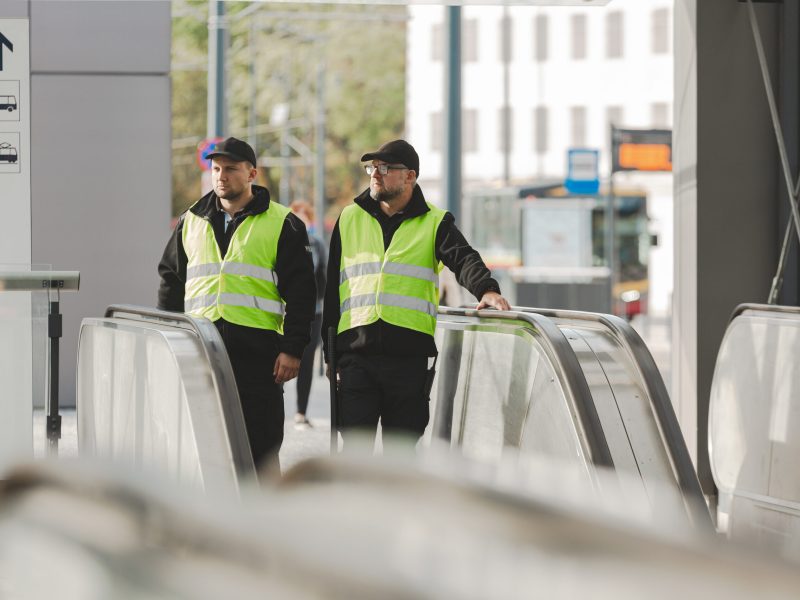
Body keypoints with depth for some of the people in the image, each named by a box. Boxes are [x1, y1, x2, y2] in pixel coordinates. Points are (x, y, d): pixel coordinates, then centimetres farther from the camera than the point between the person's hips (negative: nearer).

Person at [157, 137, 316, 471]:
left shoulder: (282, 224, 2)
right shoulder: (191, 223, 15)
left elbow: (300, 293, -1)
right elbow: (171, 283, 20)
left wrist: (292, 350, -9)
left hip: (256, 349, -4)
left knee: (260, 443, -2)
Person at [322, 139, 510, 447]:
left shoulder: (435, 222, 7)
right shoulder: (350, 218, 14)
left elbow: (464, 260, -10)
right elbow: (333, 288, 16)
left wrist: (487, 291, -33)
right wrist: (331, 353, 12)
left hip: (411, 355, -1)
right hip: (356, 353, 1)